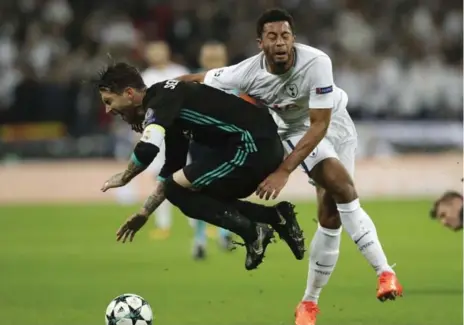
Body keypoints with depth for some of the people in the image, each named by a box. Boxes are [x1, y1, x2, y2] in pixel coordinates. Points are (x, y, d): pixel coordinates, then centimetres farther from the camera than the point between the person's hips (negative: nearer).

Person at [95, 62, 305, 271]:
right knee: (199, 197, 20)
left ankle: (251, 231, -6)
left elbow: (147, 150, -25)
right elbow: (173, 170, 28)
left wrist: (124, 178, -4)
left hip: (252, 146, -10)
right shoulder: (166, 109, 19)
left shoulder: (160, 99, -10)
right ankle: (276, 216, 13)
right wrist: (144, 214, 30)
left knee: (177, 190, -7)